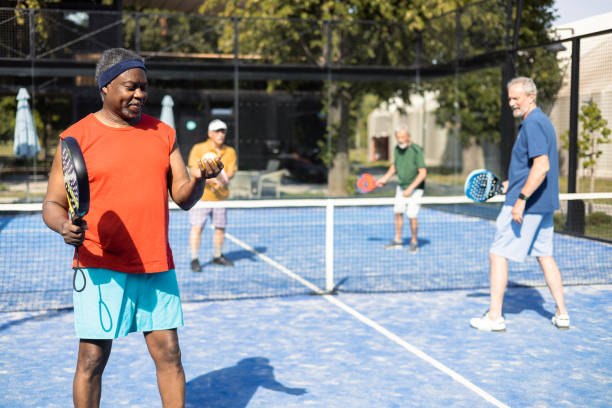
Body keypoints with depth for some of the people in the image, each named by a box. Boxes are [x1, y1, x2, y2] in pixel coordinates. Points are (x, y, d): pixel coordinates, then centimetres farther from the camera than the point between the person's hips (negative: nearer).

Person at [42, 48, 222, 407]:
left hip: (158, 266, 3)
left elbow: (183, 198, 10)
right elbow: (53, 204, 1)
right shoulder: (77, 137, -1)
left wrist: (198, 179, -12)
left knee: (169, 354, 6)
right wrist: (64, 226, -21)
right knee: (93, 358, 3)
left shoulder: (164, 134, 11)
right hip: (102, 268, -3)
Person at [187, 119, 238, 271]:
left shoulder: (230, 152, 8)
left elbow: (231, 171, 1)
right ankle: (194, 259, 1)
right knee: (197, 227, -7)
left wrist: (226, 178, -23)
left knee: (220, 227, 11)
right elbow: (195, 170, -12)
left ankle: (217, 256, 29)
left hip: (221, 196, 4)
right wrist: (208, 179, -30)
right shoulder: (198, 149, -3)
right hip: (200, 195, -4)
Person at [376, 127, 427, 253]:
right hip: (401, 186, 7)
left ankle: (414, 242, 9)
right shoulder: (397, 149, -3)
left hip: (415, 188, -7)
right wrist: (384, 178, 12)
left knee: (412, 216, -10)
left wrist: (410, 189, -31)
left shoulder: (417, 151, -24)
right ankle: (397, 241, 23)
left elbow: (423, 173, -26)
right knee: (398, 212, 10)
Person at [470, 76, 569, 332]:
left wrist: (521, 198, -26)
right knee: (545, 255, 14)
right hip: (544, 204, 10)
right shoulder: (542, 122, 15)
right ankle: (562, 314, 16)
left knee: (498, 254, -3)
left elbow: (542, 166, -26)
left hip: (525, 204, -10)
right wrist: (511, 184, 21)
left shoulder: (533, 124, -16)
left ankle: (494, 317, 1)